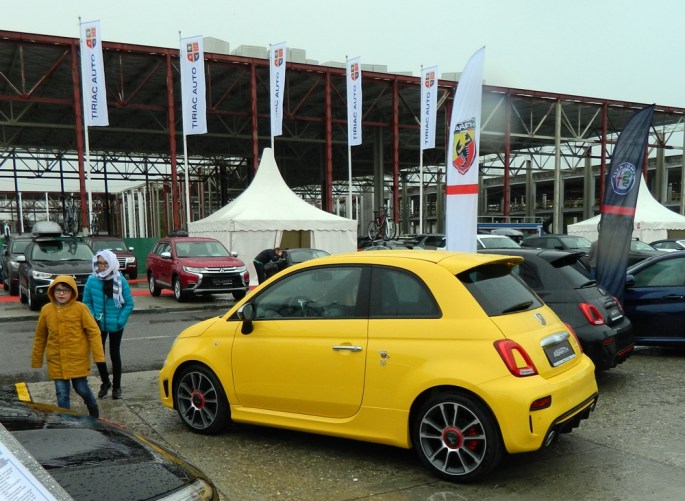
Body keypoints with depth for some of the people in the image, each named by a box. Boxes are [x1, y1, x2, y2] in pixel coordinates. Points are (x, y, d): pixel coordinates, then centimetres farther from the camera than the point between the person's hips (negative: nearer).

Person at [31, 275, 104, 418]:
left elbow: (94, 331, -10)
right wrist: (36, 361, 12)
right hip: (56, 361, 2)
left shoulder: (80, 308, -10)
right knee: (62, 394, 6)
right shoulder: (46, 310, -1)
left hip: (78, 359, -2)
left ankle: (94, 411, 37)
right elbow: (40, 337, 8)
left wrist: (98, 355, -14)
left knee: (81, 389, 9)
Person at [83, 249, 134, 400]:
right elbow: (86, 302, 1)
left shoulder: (120, 280, -13)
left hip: (115, 326, -1)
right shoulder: (92, 280, -8)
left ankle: (116, 386, 25)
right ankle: (105, 382, 30)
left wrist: (120, 320, -15)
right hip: (98, 325, 2)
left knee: (115, 354, 11)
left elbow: (129, 304, -8)